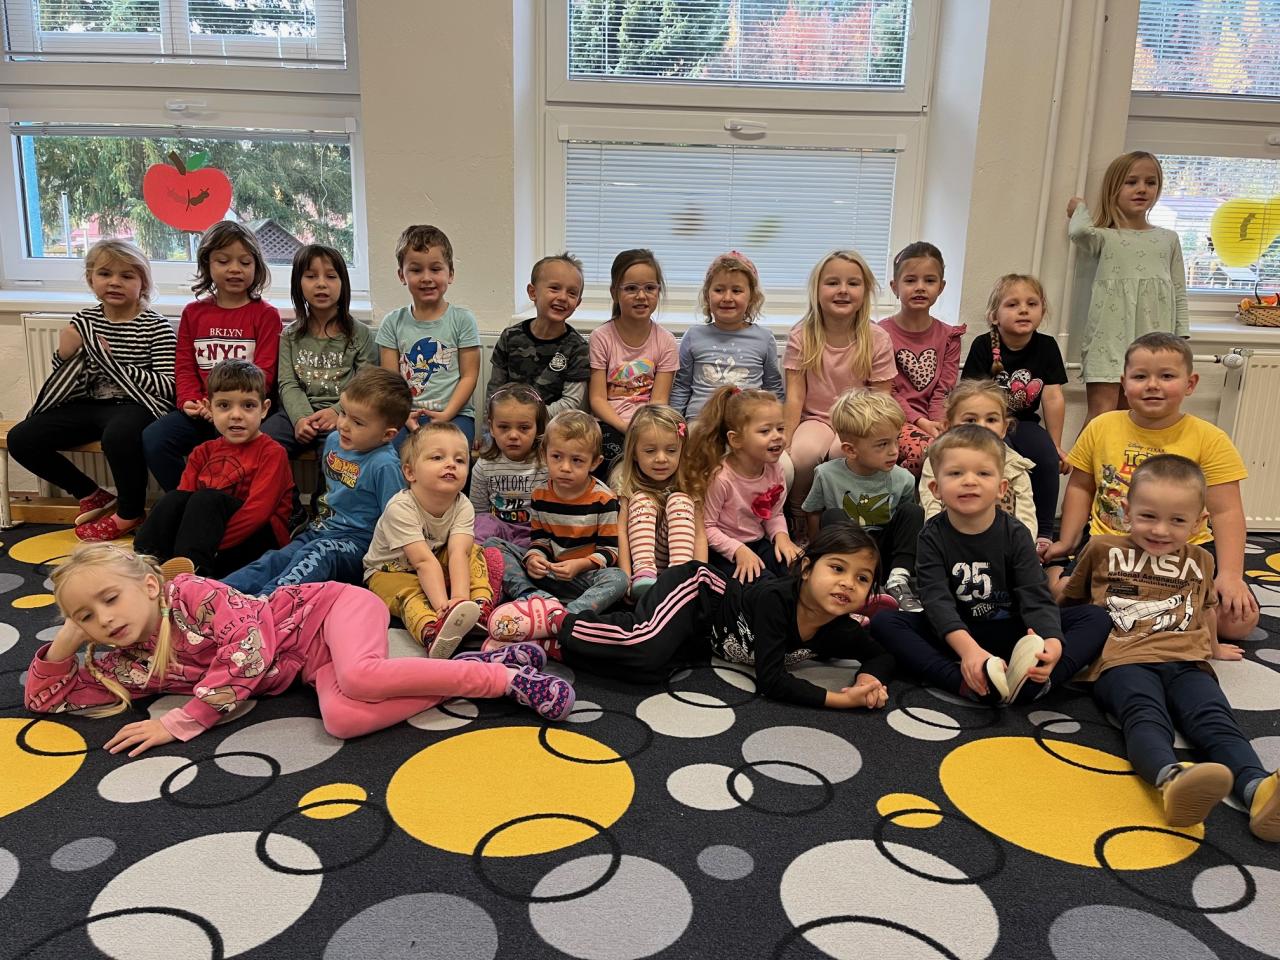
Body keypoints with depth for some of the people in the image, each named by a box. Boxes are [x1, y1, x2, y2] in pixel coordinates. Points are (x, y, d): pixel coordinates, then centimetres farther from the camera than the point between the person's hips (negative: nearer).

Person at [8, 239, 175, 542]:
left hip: (134, 406, -6)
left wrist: (112, 361, -20)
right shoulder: (84, 321, 9)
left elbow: (168, 386, -16)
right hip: (89, 405, 7)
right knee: (21, 438, -6)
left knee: (118, 435, -39)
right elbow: (65, 378, 17)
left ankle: (129, 513, -11)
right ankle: (92, 495, 14)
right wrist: (65, 356, -7)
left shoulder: (155, 327, -7)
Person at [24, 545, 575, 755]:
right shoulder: (126, 666, 6)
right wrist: (66, 640, -3)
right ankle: (483, 665, -12)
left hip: (333, 608, -5)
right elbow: (45, 699, 15)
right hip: (318, 666, 5)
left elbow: (249, 647, -25)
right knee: (342, 718, -28)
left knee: (359, 677, -39)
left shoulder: (190, 593, -16)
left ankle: (505, 676, -22)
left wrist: (179, 724, -21)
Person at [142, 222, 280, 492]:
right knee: (152, 439, -18)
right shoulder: (193, 312, 15)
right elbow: (184, 366, 12)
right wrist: (191, 401, -8)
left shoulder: (265, 315, 2)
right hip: (200, 410, 4)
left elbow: (263, 373, -5)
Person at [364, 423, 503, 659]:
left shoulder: (463, 506, -16)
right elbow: (424, 561, -36)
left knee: (475, 553, -15)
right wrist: (443, 605, -47)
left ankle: (483, 606, -32)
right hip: (389, 572, -5)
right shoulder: (400, 508, -29)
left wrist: (460, 598, -47)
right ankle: (432, 633, -63)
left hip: (438, 571, 5)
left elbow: (457, 553, -30)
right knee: (411, 592, -36)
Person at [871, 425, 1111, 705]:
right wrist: (967, 648, -42)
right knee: (883, 622, -24)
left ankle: (1030, 682, -44)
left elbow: (1036, 596, -17)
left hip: (1013, 635, 1)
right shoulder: (933, 536, -9)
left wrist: (1053, 641, -40)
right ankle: (966, 683, -42)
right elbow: (937, 599, -23)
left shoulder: (1015, 534, -6)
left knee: (1097, 618, -17)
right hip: (954, 635, -1)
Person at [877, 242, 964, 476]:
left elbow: (944, 391, 5)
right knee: (925, 450, -35)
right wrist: (920, 421, -16)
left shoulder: (948, 336, 13)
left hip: (932, 420, 4)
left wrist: (937, 425, -13)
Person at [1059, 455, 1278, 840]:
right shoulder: (1103, 549, 15)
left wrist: (1213, 648, 51)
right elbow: (1071, 597, 27)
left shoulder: (1199, 561, 24)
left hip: (1186, 663, 4)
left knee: (1214, 720, -27)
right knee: (1145, 717, -35)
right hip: (1123, 660, -3)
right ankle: (1172, 778, -65)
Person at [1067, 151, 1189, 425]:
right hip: (1109, 339, -3)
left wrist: (1181, 340, 8)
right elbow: (1080, 231, -19)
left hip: (1153, 342, 3)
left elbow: (1179, 294, 16)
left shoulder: (1168, 239, 16)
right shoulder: (1104, 237, 6)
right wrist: (1079, 207, 3)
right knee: (1102, 414, -9)